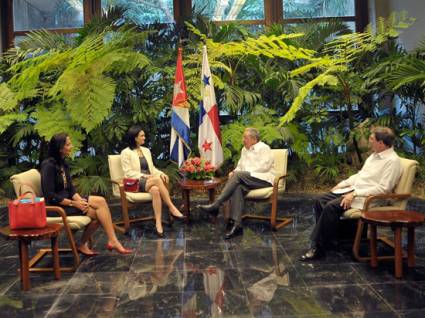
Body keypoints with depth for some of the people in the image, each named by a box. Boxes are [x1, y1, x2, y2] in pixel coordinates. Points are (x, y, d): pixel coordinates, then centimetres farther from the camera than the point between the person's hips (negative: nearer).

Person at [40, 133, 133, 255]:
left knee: (100, 201, -14)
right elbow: (50, 196, -19)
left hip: (67, 200, 8)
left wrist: (80, 200, -12)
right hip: (57, 206, -8)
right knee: (97, 212, -20)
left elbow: (70, 188, 8)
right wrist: (74, 203, -18)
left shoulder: (63, 164, 11)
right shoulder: (48, 166, -15)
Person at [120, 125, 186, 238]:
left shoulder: (146, 150, 20)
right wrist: (144, 177, -19)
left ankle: (158, 222, -41)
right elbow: (128, 172, -7)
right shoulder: (126, 152, 1)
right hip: (135, 183, -5)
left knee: (155, 190, -35)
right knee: (157, 180, -35)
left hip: (149, 181, 5)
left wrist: (161, 173, -4)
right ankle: (172, 208, -31)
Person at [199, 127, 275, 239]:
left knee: (238, 175, -31)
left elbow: (264, 167, -12)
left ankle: (215, 205, -34)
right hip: (247, 179, 6)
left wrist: (237, 173, -14)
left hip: (264, 179, -6)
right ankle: (235, 225, -41)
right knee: (237, 188, -31)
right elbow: (240, 166, 23)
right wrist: (234, 172, -4)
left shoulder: (264, 148, 0)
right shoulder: (244, 150, 23)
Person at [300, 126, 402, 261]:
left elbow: (383, 188, -20)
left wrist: (354, 194, -23)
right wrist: (342, 184, 11)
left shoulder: (392, 161, -13)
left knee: (331, 206, -27)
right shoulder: (374, 155, 15)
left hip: (367, 197, -9)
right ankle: (326, 236, -2)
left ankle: (318, 248, -19)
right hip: (354, 190, 9)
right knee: (320, 201, -6)